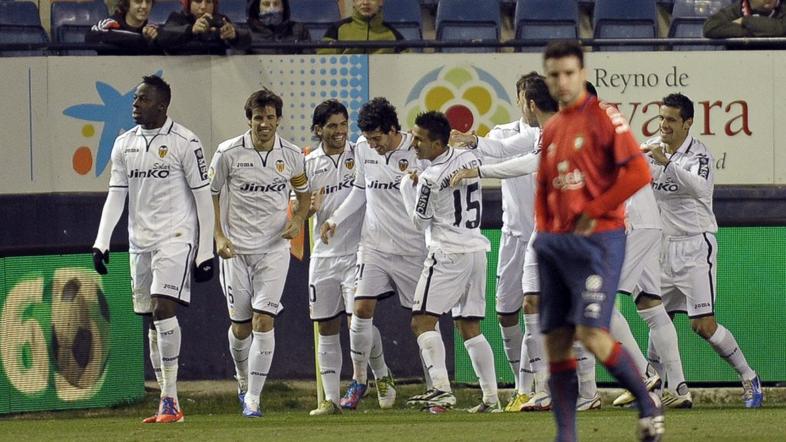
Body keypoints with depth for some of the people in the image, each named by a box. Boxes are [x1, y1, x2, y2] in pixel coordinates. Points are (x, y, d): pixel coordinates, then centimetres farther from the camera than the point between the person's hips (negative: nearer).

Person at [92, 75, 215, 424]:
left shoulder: (184, 142, -7)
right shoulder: (124, 144, 10)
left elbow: (203, 197, -5)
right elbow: (115, 196, 11)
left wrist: (206, 251, -8)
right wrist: (101, 243, 1)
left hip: (175, 237, -6)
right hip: (140, 242, 6)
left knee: (164, 309, -20)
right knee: (152, 323, 6)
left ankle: (170, 400, -18)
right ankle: (168, 407, 10)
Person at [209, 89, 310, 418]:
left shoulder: (291, 155, -1)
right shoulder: (228, 153, -7)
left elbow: (304, 194, 15)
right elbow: (211, 194, 4)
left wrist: (298, 220, -5)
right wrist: (219, 236, -6)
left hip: (274, 249, 0)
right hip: (236, 249, 0)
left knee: (263, 322, -12)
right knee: (240, 327, 5)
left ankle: (253, 399, -8)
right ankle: (243, 379, 35)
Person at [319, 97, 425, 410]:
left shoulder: (417, 151, -10)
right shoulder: (363, 149, 3)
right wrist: (335, 220, 9)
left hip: (412, 248, -3)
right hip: (374, 244, 3)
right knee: (362, 308, -9)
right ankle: (359, 380, 6)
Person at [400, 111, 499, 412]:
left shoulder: (430, 179, -16)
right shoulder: (469, 158, 5)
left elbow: (420, 220, -4)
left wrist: (408, 185, 7)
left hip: (448, 254, -8)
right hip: (477, 250, 8)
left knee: (423, 321, -7)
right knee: (470, 328, 12)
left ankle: (442, 389, -21)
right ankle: (491, 397, 7)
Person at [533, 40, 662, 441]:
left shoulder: (603, 117, -6)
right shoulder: (551, 130, 16)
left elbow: (638, 173, -14)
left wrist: (592, 213, -12)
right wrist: (544, 230, 10)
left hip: (596, 240, -7)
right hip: (555, 243, 7)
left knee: (592, 336, -16)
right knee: (556, 343, 3)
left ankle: (647, 403, 5)